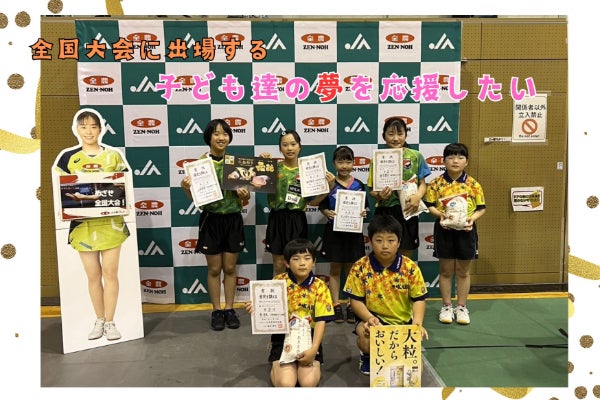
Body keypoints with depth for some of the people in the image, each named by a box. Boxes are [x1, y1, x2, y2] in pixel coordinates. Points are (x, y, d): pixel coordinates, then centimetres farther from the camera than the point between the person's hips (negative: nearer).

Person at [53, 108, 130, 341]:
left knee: (110, 272, 2)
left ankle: (110, 322, 13)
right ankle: (99, 321, 22)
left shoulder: (114, 154, 3)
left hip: (111, 222, -1)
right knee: (93, 275, 8)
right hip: (83, 223, 1)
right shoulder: (67, 156, 4)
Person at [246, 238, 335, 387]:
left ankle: (313, 366, 18)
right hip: (283, 337, 0)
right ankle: (277, 367, 17)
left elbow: (320, 321, -8)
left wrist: (314, 349, -20)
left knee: (308, 382, -16)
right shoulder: (278, 282, -5)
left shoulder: (320, 287, -6)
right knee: (285, 383, -18)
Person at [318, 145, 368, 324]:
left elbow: (364, 207, 7)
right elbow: (322, 206, 0)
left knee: (351, 269, 10)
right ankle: (336, 305, 17)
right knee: (335, 269, 8)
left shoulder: (359, 185, 2)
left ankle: (352, 305, 21)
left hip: (353, 231, 1)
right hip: (334, 231, -1)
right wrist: (327, 213, -20)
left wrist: (363, 213, -13)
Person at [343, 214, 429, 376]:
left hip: (402, 321, 2)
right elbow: (356, 300, -7)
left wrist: (417, 323, -21)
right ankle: (367, 355, 9)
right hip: (372, 318, -2)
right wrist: (369, 318, -25)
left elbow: (418, 299, -4)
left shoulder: (410, 267, -9)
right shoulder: (360, 267, -12)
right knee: (368, 341, -32)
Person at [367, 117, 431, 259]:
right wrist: (379, 195, -19)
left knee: (406, 257, 13)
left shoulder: (416, 156, 0)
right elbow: (372, 190, 3)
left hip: (407, 212, 1)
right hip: (384, 212, 0)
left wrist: (418, 196, -16)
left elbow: (422, 184, 5)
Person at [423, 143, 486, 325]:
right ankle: (447, 306, 23)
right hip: (444, 230, -1)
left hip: (466, 230, 1)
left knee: (463, 271, 12)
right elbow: (430, 205, -1)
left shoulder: (473, 184, -2)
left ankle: (462, 307, 26)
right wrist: (440, 214, -19)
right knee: (446, 270, 10)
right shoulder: (436, 183, -4)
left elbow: (481, 208, 2)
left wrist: (473, 218, -16)